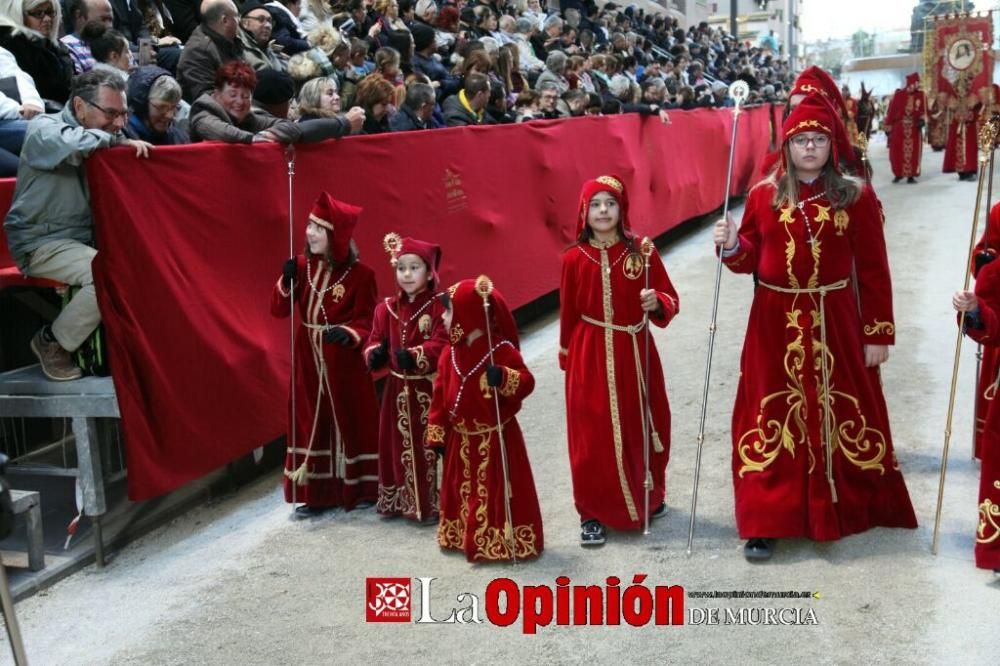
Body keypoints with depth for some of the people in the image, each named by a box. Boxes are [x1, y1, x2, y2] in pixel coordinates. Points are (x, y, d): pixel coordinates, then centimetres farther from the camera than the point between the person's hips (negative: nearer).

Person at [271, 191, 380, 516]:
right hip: (310, 360, 5)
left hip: (344, 363, -5)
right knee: (311, 422, 9)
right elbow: (279, 310, 2)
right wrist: (287, 281, -15)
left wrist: (348, 333, -32)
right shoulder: (302, 266, 2)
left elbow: (367, 321, -12)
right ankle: (318, 492, 20)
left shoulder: (359, 274, -14)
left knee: (352, 422, 6)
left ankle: (361, 489, 21)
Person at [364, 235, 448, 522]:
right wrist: (375, 354, -16)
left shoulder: (439, 307, -10)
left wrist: (415, 356, -35)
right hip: (398, 389, 5)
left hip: (429, 389, -5)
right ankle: (399, 500, 28)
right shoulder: (387, 308, 7)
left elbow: (441, 345, -20)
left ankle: (431, 504, 10)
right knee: (397, 444, 14)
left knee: (429, 445, -1)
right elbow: (375, 340, 7)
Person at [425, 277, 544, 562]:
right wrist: (437, 433, 4)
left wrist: (503, 378, -38)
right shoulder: (450, 353, 3)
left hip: (496, 438, -6)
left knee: (498, 493, 0)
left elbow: (527, 382, -18)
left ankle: (504, 543, 12)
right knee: (463, 492, 17)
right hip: (462, 440, 6)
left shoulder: (502, 350, -15)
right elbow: (440, 394, 6)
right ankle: (466, 539, 32)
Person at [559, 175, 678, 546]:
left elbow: (670, 300, -1)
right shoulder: (574, 258, -4)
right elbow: (568, 313, 4)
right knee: (593, 436, 2)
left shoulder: (641, 252, -4)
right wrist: (568, 358, 8)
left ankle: (648, 498, 37)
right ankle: (593, 513, 16)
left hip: (635, 353, 1)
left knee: (642, 429, 13)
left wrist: (657, 303, -23)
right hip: (590, 357, -1)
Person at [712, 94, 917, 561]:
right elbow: (751, 259, 5)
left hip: (835, 323, -1)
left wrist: (878, 333, -3)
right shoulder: (764, 195, 1)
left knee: (842, 415, 11)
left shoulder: (856, 197, -3)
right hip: (776, 324, 1)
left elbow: (873, 271, -2)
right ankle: (764, 522, 12)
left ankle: (848, 506, 33)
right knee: (772, 418, 4)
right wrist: (731, 246, -17)